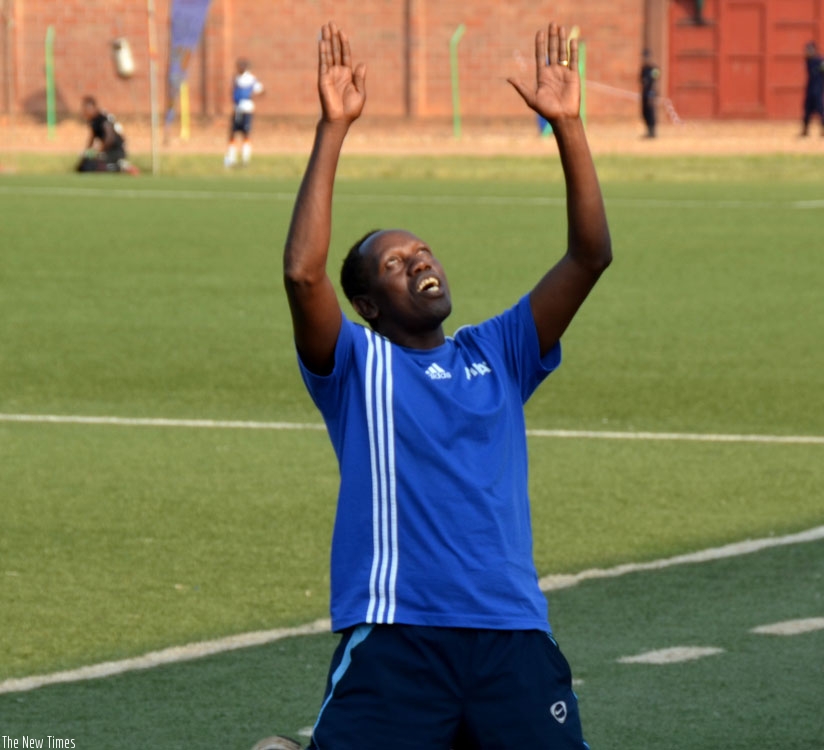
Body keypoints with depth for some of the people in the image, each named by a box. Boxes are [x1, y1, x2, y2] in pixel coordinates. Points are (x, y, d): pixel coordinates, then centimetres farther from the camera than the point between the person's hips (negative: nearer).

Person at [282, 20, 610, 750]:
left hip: (512, 635, 3)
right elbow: (303, 272, -12)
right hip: (394, 640, -3)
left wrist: (568, 125, 0)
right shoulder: (356, 363, 6)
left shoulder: (497, 355, 16)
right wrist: (334, 129, -13)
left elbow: (589, 256, 8)